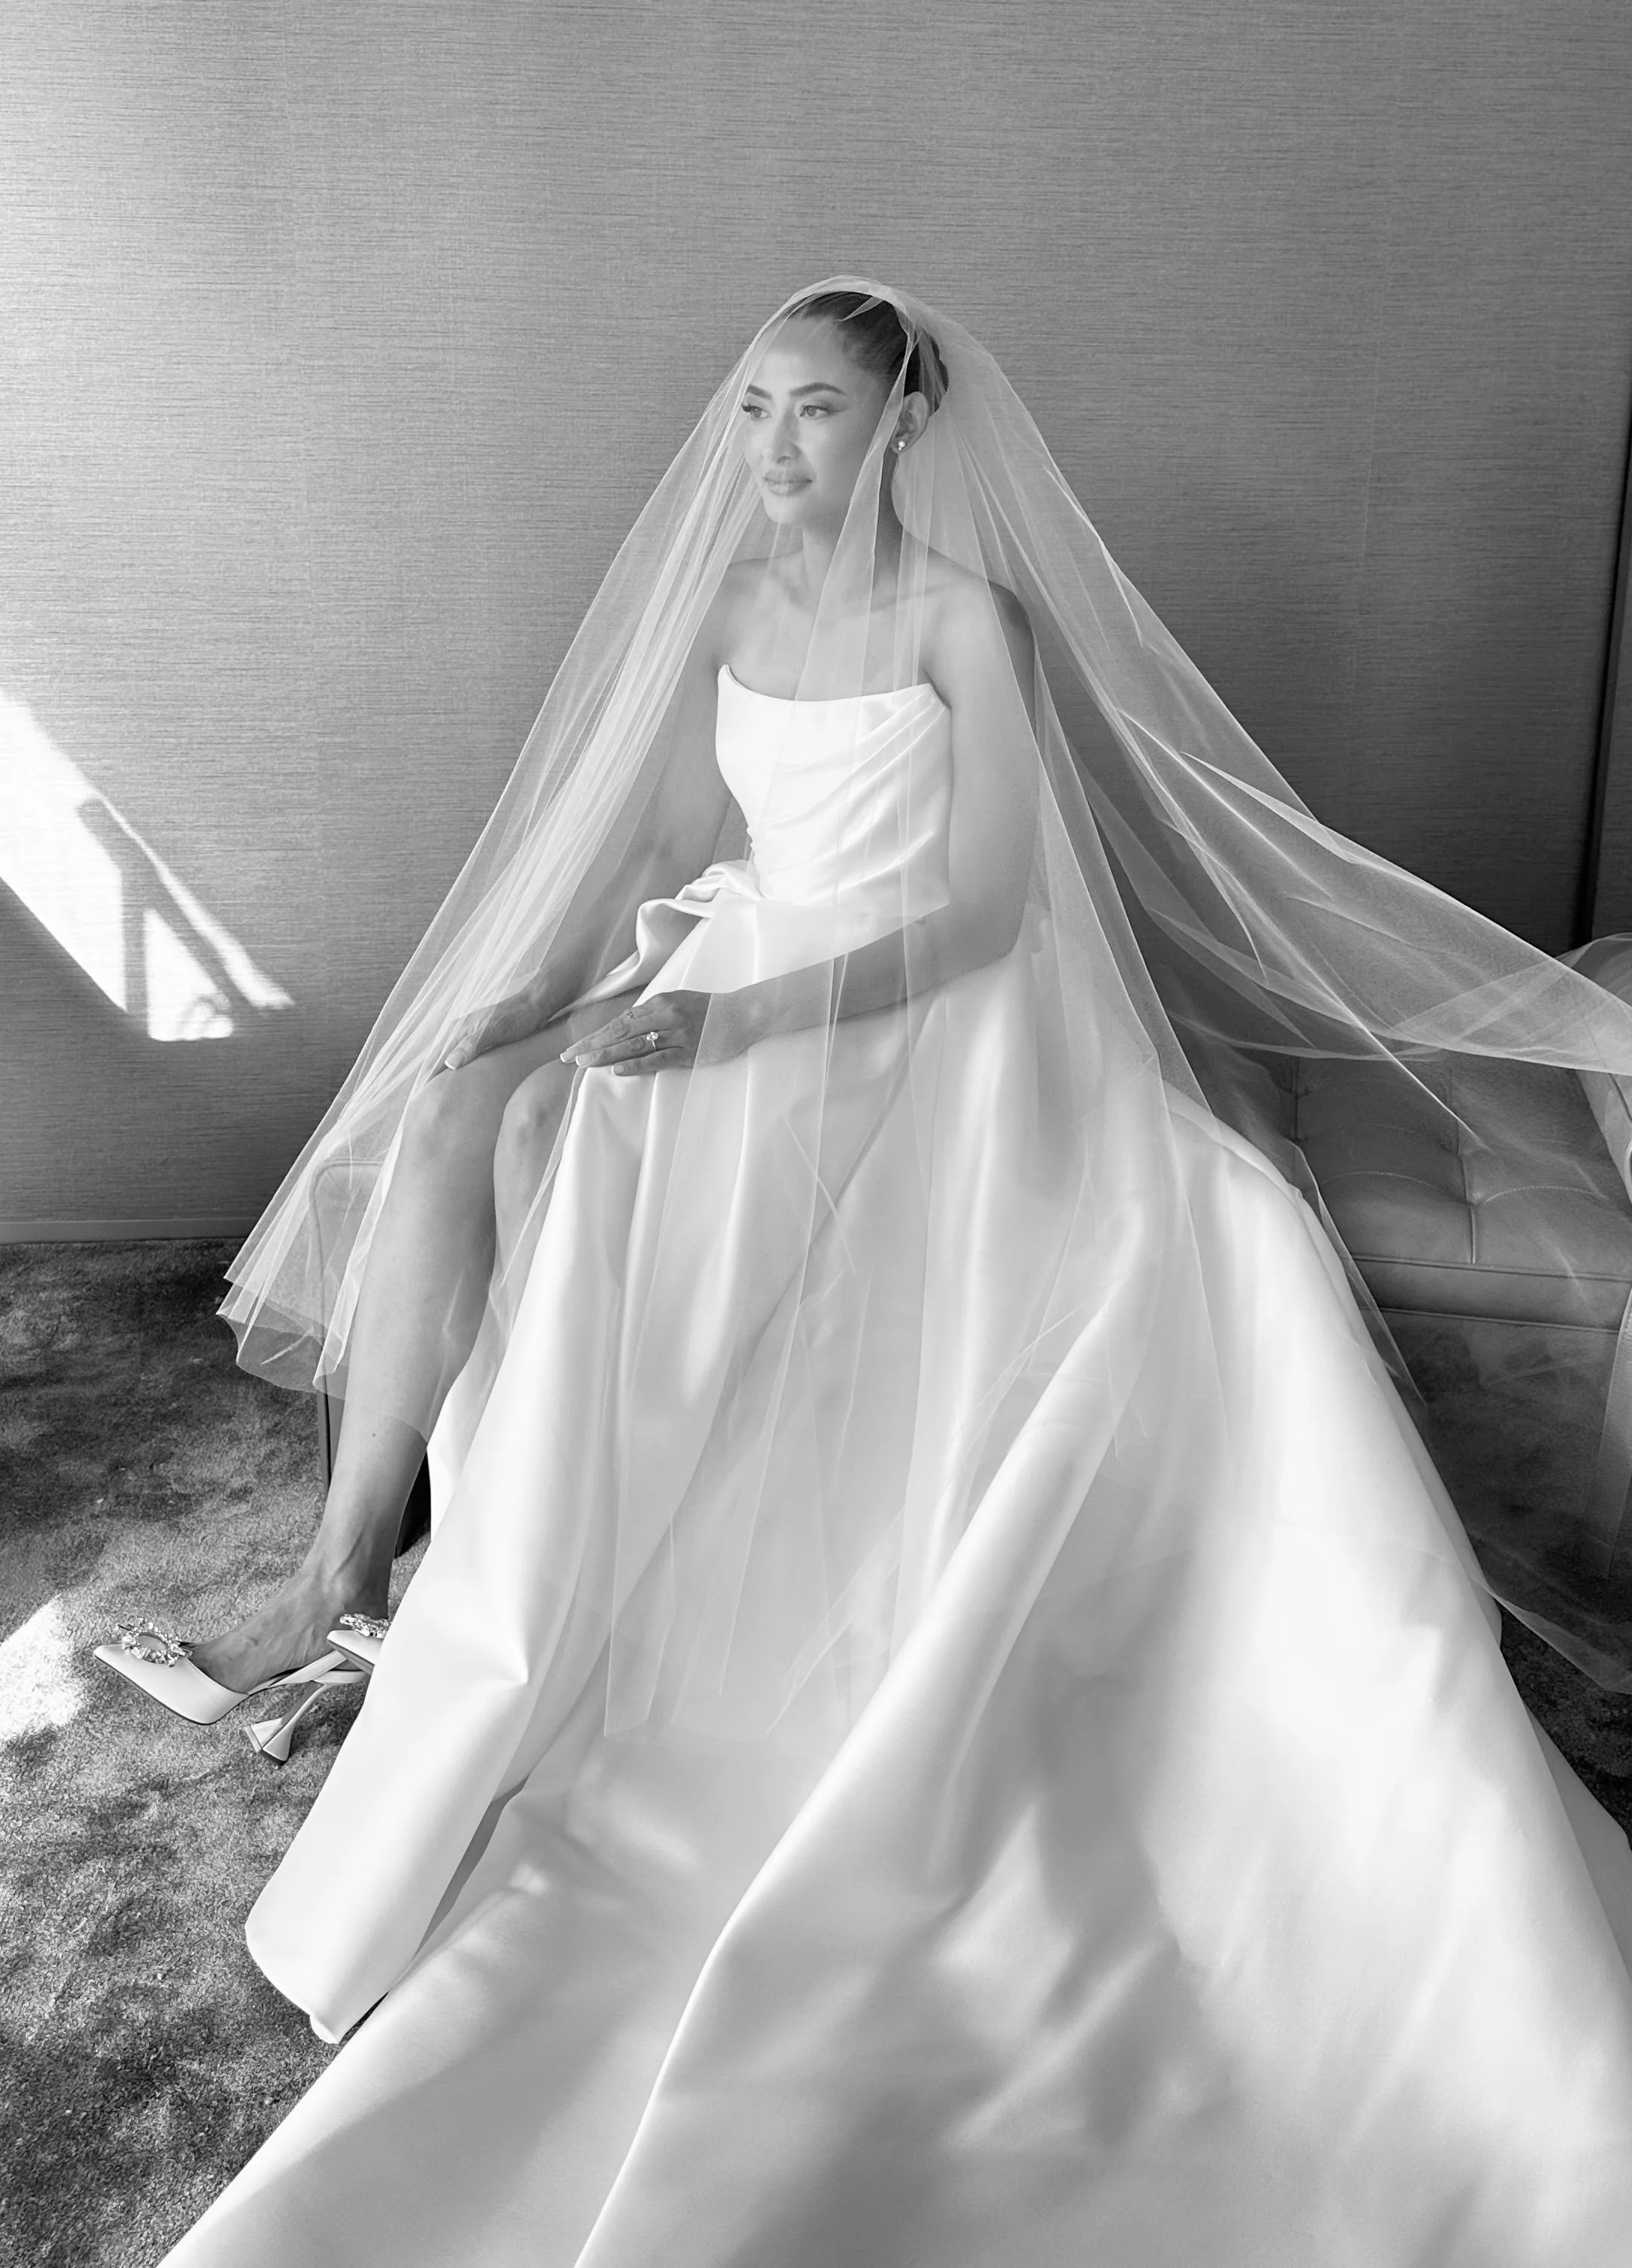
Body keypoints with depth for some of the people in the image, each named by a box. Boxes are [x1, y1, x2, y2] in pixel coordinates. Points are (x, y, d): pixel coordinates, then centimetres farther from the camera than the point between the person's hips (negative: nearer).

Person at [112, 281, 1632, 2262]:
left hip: (920, 1031, -4)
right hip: (729, 1011, 4)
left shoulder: (969, 615, -4)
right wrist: (566, 985, 0)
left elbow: (983, 905, -13)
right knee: (451, 1122, -18)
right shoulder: (737, 603, 15)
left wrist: (722, 1016, -23)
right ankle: (347, 1558, -11)